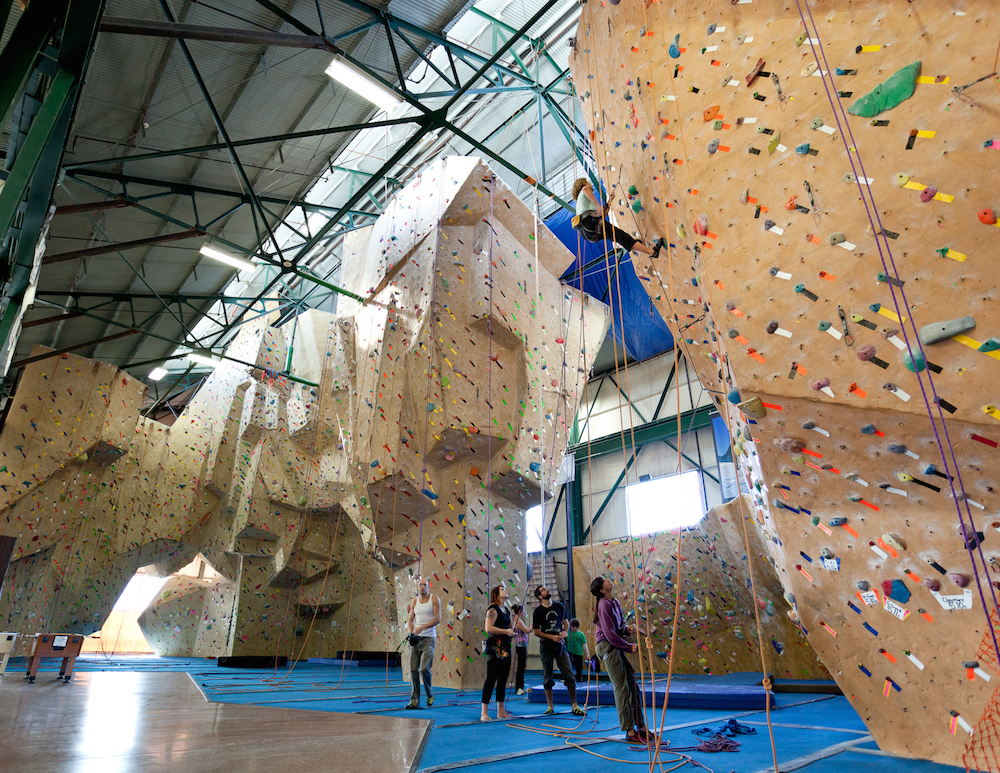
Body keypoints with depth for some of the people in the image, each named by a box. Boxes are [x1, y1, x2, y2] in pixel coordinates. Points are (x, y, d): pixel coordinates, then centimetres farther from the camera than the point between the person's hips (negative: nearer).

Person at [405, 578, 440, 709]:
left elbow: (437, 619, -9)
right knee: (413, 669, 1)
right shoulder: (414, 601, 10)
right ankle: (414, 700, 11)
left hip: (428, 638, -4)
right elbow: (410, 620, 11)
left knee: (424, 668, -11)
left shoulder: (434, 599, -2)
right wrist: (411, 632, -8)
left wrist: (422, 627, -18)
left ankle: (430, 694, 13)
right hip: (415, 638, 4)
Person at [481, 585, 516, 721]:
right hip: (494, 648, -9)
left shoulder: (506, 610, 16)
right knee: (491, 679, -7)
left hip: (505, 648, 9)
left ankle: (501, 711, 19)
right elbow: (488, 628, -21)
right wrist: (506, 631, -19)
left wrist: (512, 631, 9)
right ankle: (484, 713, -1)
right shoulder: (493, 609, -11)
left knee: (503, 679, 11)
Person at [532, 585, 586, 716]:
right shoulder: (538, 611, -2)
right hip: (546, 646, -2)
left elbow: (566, 622, 17)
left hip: (560, 644, 2)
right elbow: (536, 632, -2)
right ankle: (550, 707, 15)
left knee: (569, 675, -4)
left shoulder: (559, 606, 7)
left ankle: (575, 706, 3)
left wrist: (565, 632, -4)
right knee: (547, 677, 3)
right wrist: (552, 637, -12)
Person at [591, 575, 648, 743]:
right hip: (608, 646, -9)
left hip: (617, 646, 9)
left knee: (633, 686, 10)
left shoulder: (615, 602, 12)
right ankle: (630, 732, 1)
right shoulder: (604, 604, -15)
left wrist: (626, 629, -1)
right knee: (622, 688, -5)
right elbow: (609, 633, -18)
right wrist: (629, 647, -12)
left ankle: (641, 727, 17)